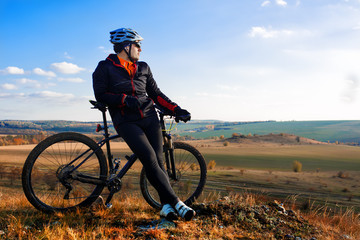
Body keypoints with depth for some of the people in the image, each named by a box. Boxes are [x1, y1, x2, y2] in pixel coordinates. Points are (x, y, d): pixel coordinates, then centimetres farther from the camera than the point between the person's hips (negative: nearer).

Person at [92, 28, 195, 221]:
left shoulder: (143, 68, 18)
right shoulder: (105, 68, 5)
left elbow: (156, 93, 20)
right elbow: (101, 95, -4)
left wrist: (176, 110, 10)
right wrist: (124, 99, -19)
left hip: (149, 118, 5)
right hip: (126, 122, -4)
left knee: (158, 160, -9)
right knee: (150, 159, -21)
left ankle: (166, 205, -5)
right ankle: (175, 202, -19)